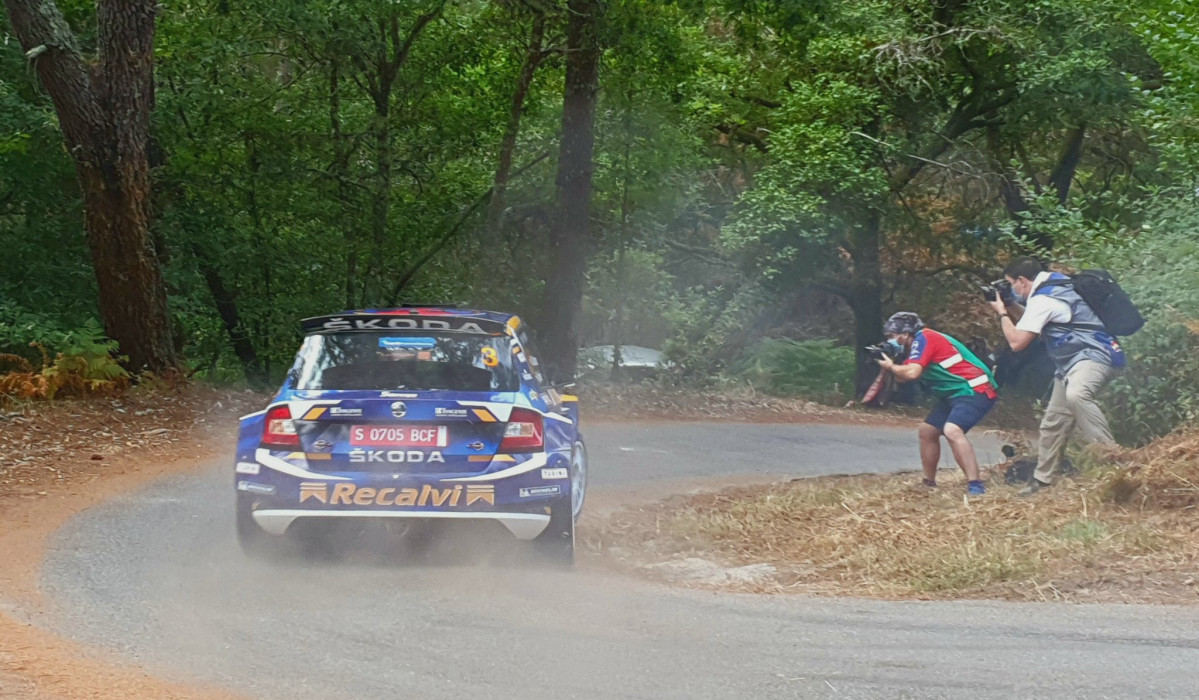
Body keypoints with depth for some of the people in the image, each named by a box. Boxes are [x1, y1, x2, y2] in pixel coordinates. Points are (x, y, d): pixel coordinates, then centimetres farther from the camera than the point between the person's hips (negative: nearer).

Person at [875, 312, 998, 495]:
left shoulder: (923, 338, -13)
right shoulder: (919, 343, 16)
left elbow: (912, 373, -22)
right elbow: (903, 377, 15)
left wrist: (891, 366, -4)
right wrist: (890, 365, 0)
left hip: (974, 391, -11)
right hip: (955, 394, 11)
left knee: (952, 430, -30)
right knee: (927, 431, 16)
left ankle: (975, 486, -36)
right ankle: (929, 483, 26)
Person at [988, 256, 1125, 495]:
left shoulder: (1041, 300, -16)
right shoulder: (1054, 282, 15)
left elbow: (1016, 341, -14)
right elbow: (1037, 321, 32)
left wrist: (1002, 313, 1)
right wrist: (1014, 306, 19)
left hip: (1093, 356, -11)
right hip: (1071, 363, 11)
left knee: (1076, 394, -41)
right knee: (1053, 422, 14)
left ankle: (1111, 454, -45)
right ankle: (1043, 480, 25)